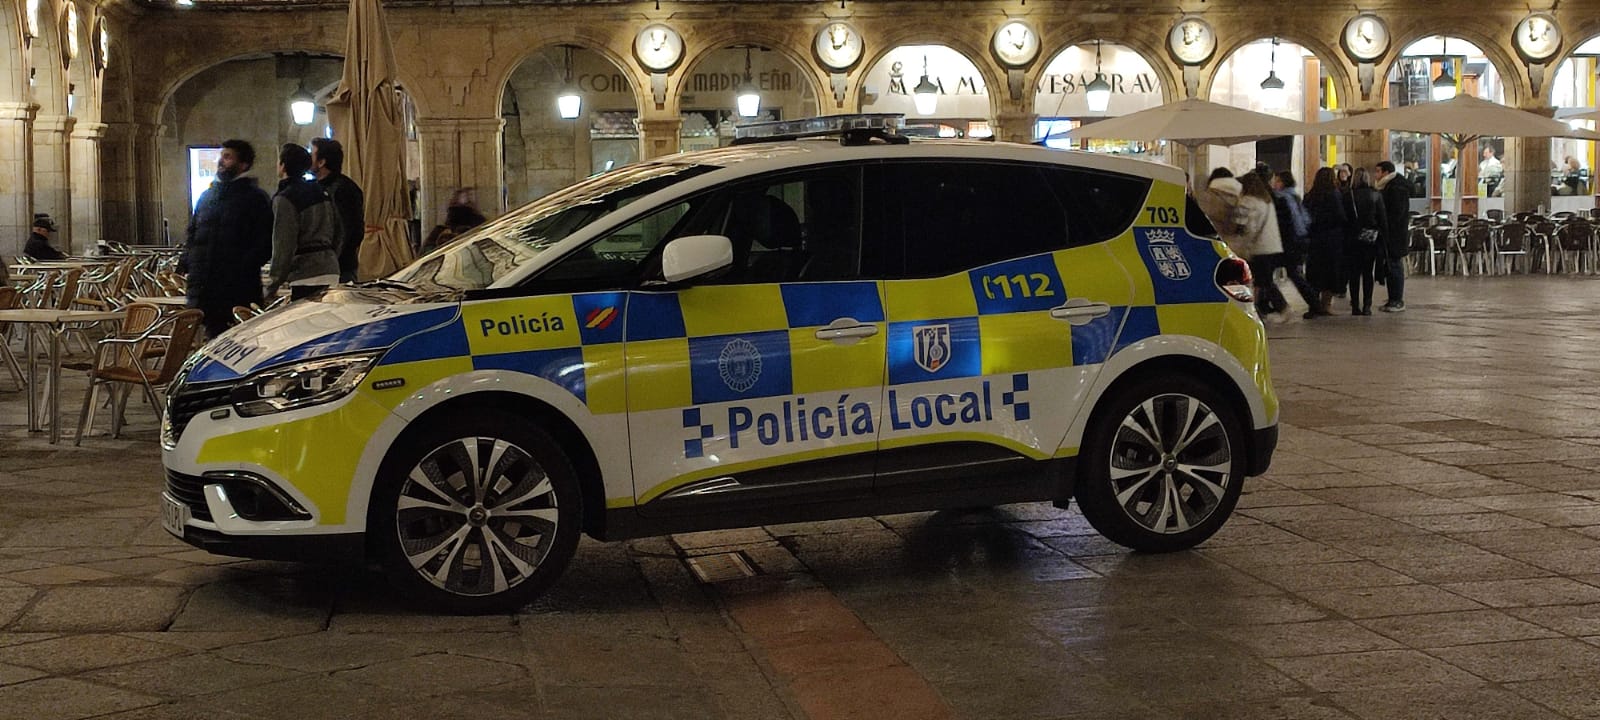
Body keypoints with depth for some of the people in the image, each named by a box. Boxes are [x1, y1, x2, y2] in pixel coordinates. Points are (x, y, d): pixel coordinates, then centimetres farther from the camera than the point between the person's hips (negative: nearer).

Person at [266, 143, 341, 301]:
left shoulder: (284, 199, -9)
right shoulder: (322, 192, 15)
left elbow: (283, 247, -13)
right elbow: (337, 234, 19)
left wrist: (272, 288, -9)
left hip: (306, 278, -8)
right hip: (331, 271, 8)